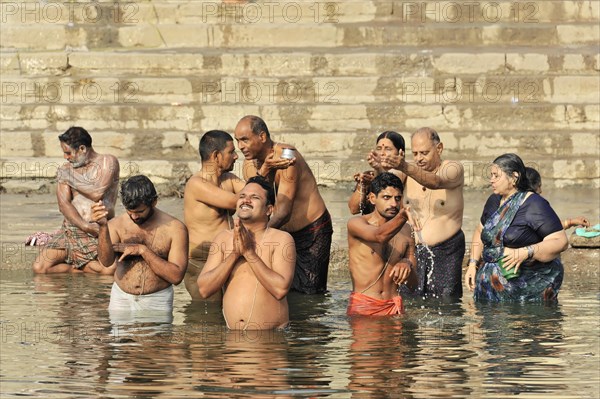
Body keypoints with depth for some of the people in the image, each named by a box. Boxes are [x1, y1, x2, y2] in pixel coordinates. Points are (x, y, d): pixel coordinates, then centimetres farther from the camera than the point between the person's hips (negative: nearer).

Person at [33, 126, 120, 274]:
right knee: (39, 268, -19)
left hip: (101, 230, -3)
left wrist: (71, 179, -2)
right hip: (71, 228, 3)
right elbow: (63, 204, -2)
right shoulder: (65, 170, 11)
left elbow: (97, 194, -12)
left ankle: (72, 264, -2)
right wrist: (86, 226, -18)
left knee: (109, 270, -32)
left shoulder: (108, 162, 2)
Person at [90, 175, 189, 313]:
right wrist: (103, 227, -31)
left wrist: (142, 250, -17)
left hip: (157, 302, -1)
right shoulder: (117, 225, -2)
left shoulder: (174, 228, -7)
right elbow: (106, 261, -17)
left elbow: (176, 276, -13)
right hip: (121, 301, 1)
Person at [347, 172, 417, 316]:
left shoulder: (405, 231, 12)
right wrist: (403, 215, -40)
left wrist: (407, 266, -8)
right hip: (362, 304, -3)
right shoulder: (357, 223, 0)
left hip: (393, 306, 3)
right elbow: (379, 236, -24)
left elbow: (413, 284, 14)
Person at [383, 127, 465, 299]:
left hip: (446, 252, -3)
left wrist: (404, 167, -46)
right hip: (412, 251, 3)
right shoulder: (410, 171, 7)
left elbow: (435, 182, -28)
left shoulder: (453, 169, -6)